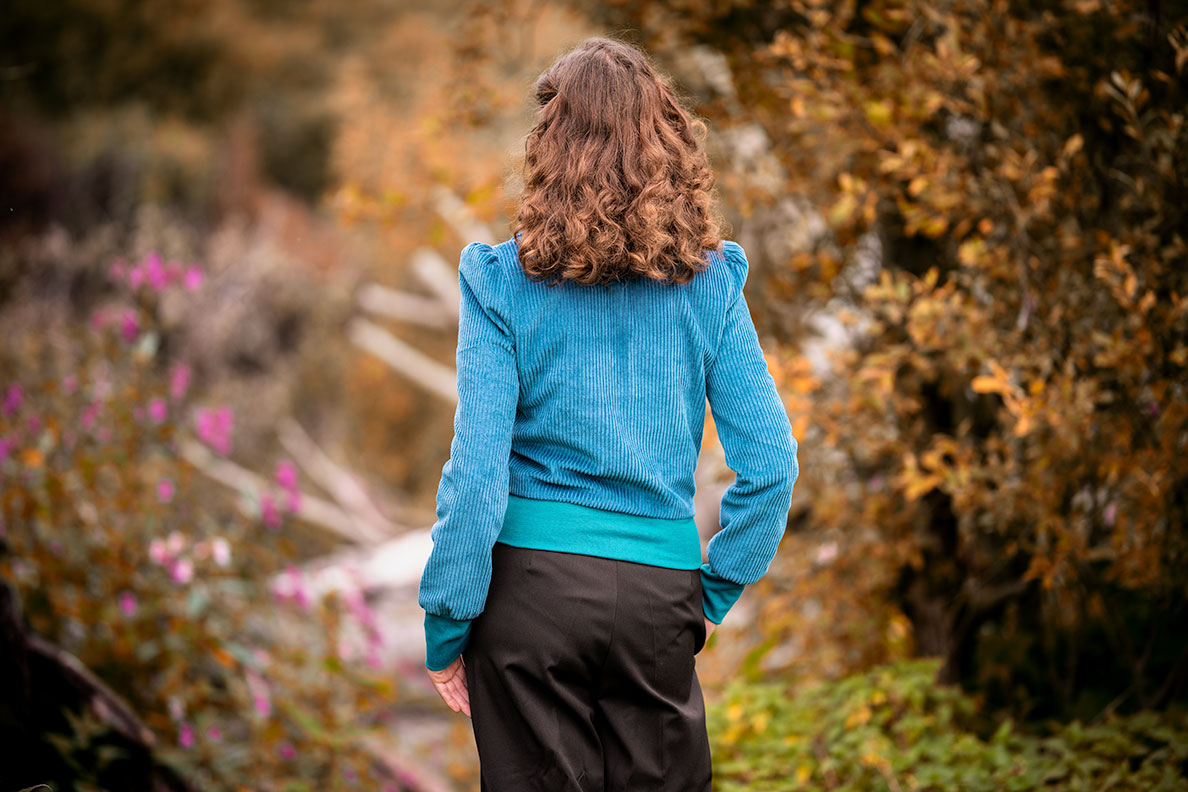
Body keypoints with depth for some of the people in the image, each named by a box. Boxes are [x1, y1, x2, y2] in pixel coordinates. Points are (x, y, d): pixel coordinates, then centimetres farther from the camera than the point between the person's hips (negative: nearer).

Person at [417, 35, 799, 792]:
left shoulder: (504, 279, -6)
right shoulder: (708, 281, 0)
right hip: (660, 586, 2)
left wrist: (445, 627, -2)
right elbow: (771, 462, -3)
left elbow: (477, 473, -10)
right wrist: (717, 590, 8)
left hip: (533, 585, -1)